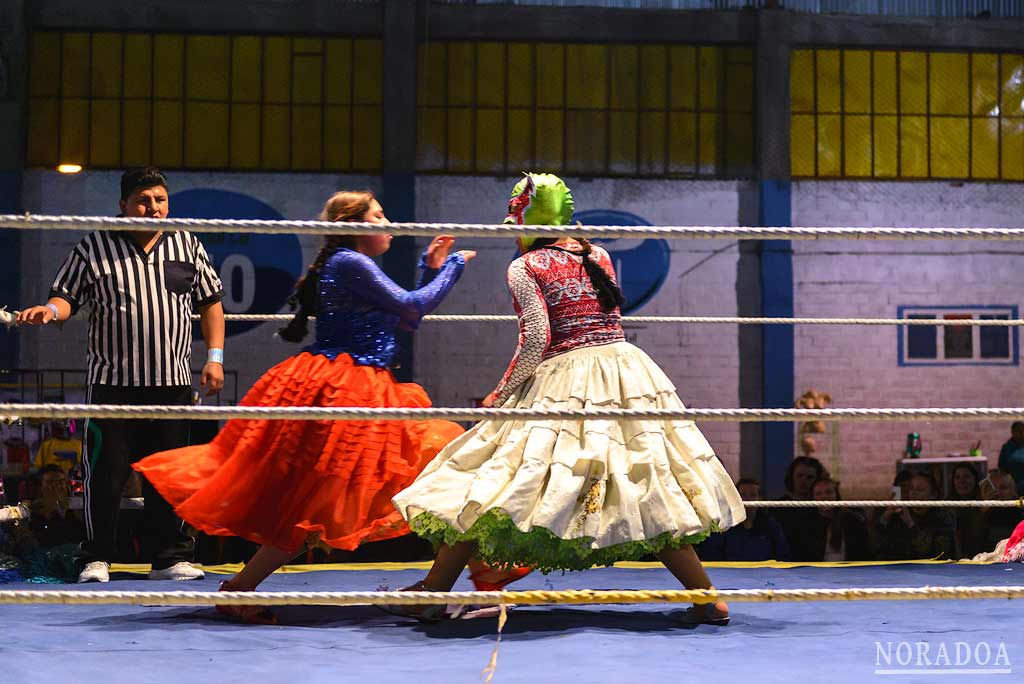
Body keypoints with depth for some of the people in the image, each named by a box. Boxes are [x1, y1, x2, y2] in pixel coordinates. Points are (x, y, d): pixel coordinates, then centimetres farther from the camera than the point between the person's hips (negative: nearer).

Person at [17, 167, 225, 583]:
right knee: (106, 471, -1)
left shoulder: (187, 245, 10)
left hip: (173, 381, 3)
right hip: (113, 381, -2)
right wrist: (50, 310, -21)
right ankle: (96, 559, 10)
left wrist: (214, 356, 8)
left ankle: (170, 557, 17)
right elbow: (68, 296, 2)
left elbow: (210, 301, 15)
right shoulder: (95, 248, 2)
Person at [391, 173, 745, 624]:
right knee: (650, 491, 8)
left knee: (488, 485, 3)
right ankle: (707, 598, 6)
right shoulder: (598, 256, 13)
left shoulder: (525, 267, -4)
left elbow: (537, 341, -12)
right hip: (625, 367, 5)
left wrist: (502, 392, -2)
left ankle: (434, 593, 7)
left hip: (562, 383, -5)